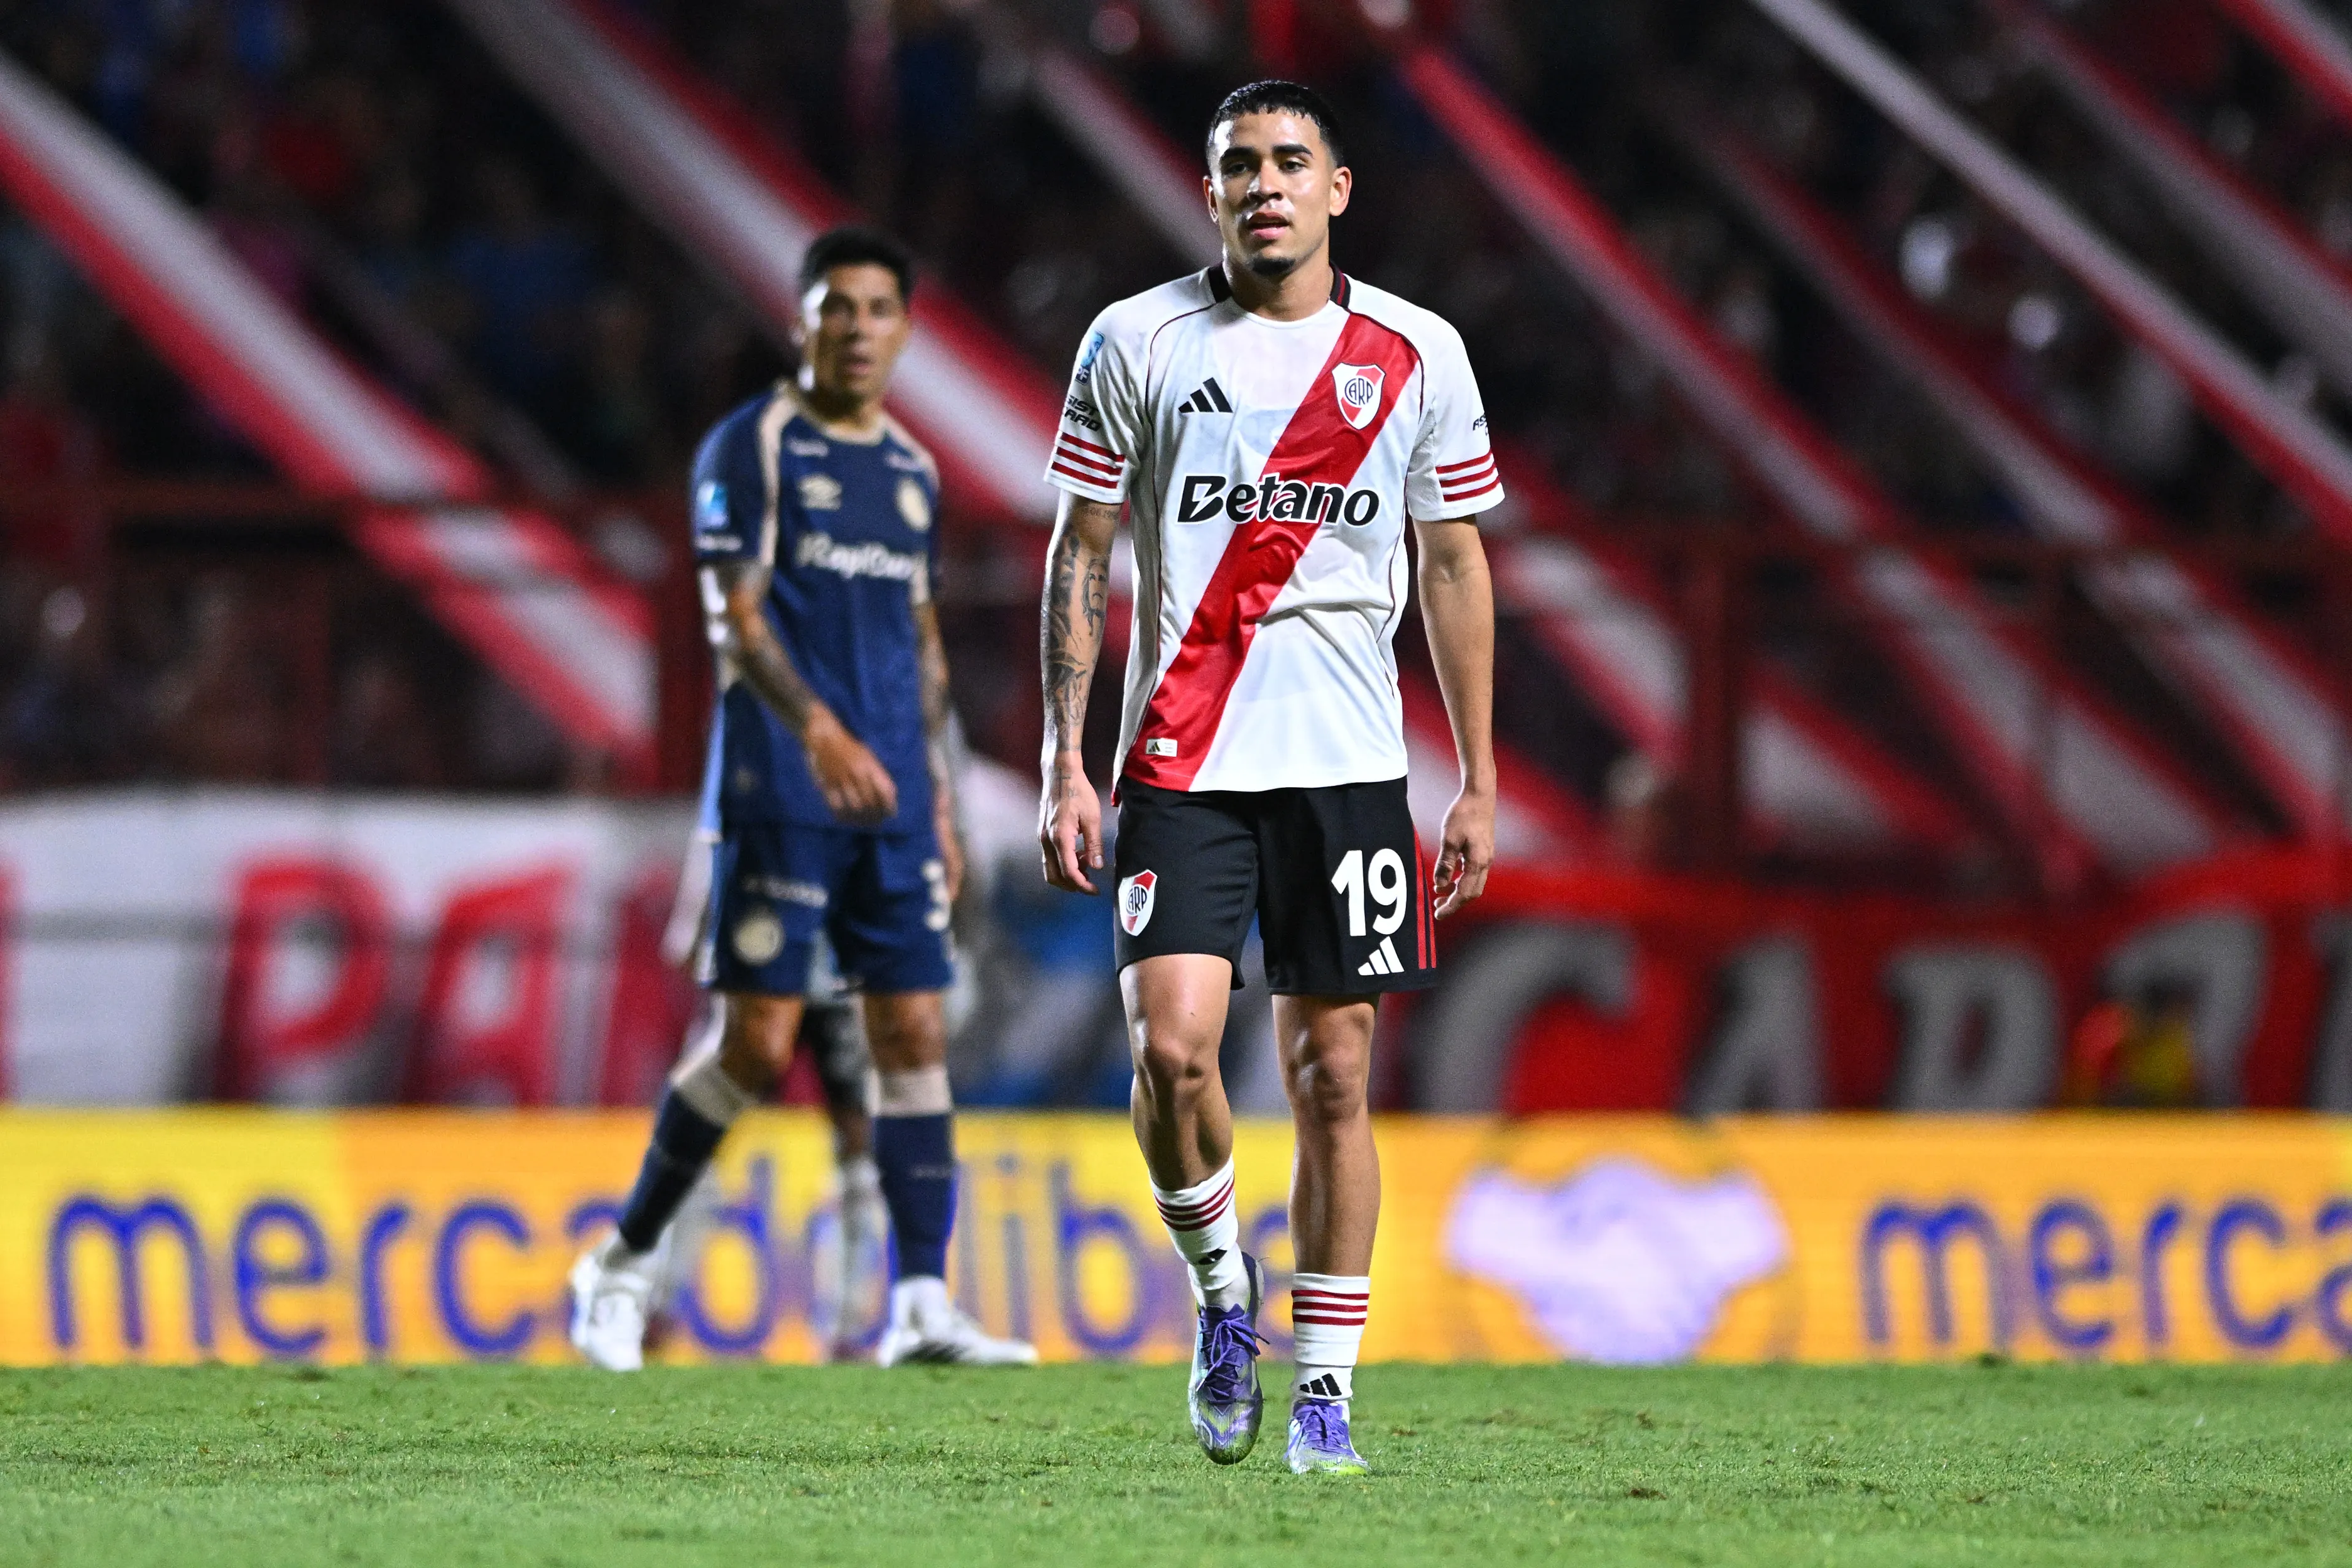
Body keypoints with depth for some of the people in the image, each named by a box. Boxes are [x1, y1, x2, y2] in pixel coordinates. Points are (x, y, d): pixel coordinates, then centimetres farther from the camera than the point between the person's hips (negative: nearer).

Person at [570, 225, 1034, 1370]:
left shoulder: (912, 470, 17)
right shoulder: (753, 445, -3)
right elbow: (735, 616, -12)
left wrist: (939, 799, 18)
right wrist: (819, 731, -26)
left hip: (891, 799, 6)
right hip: (778, 792, -6)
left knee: (915, 1035, -1)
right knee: (758, 1041, -8)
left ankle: (921, 1303, -2)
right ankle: (624, 1264, 7)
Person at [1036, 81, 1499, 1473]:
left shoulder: (1417, 355, 5)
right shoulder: (1140, 342, 2)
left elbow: (1456, 566, 11)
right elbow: (1081, 554, 5)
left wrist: (1479, 784, 7)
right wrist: (1066, 763, -3)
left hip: (1350, 766, 1)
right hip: (1181, 765, -1)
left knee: (1334, 1075, 2)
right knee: (1172, 1047, -16)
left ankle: (1326, 1389, 11)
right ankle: (1220, 1285, 10)